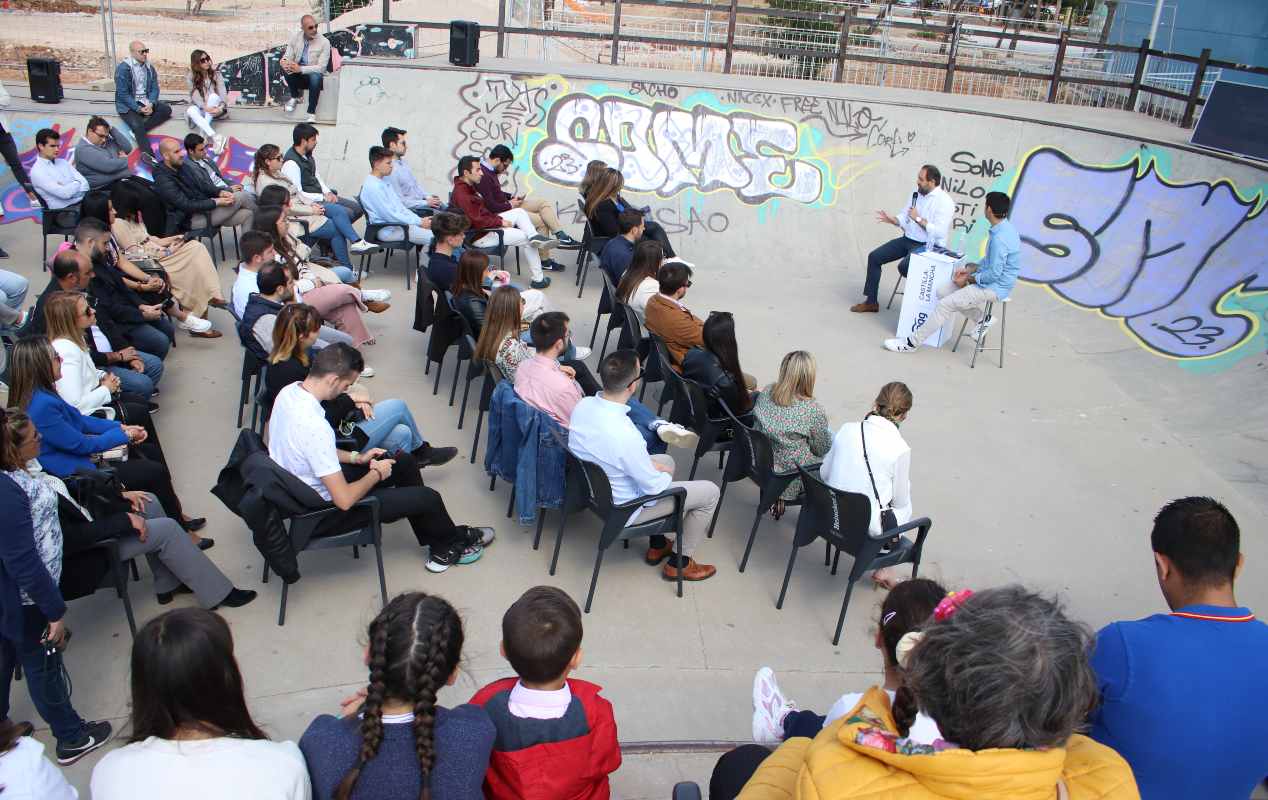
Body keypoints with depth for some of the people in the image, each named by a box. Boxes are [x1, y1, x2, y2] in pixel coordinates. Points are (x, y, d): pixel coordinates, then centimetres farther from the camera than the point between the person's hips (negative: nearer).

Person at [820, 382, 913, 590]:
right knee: (905, 508, 27)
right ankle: (884, 569, 26)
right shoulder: (900, 449, -19)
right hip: (866, 530, -5)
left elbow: (824, 473, 3)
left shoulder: (847, 430, -8)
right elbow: (900, 500, -6)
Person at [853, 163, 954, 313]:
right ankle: (870, 302, 8)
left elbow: (940, 232, -24)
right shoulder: (917, 193, 7)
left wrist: (918, 219, -21)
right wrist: (891, 219, -6)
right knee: (874, 257, -1)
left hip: (927, 246, -8)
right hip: (907, 239, 8)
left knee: (904, 266, -33)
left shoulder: (944, 202, -16)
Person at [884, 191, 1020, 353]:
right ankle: (981, 320, 14)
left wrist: (968, 278, -12)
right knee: (942, 291, 7)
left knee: (945, 304, -14)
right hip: (992, 280, 10)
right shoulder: (1004, 228, 6)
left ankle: (912, 343, -7)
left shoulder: (1000, 238, -27)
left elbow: (994, 274, -25)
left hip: (994, 288, -10)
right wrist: (969, 269, 6)